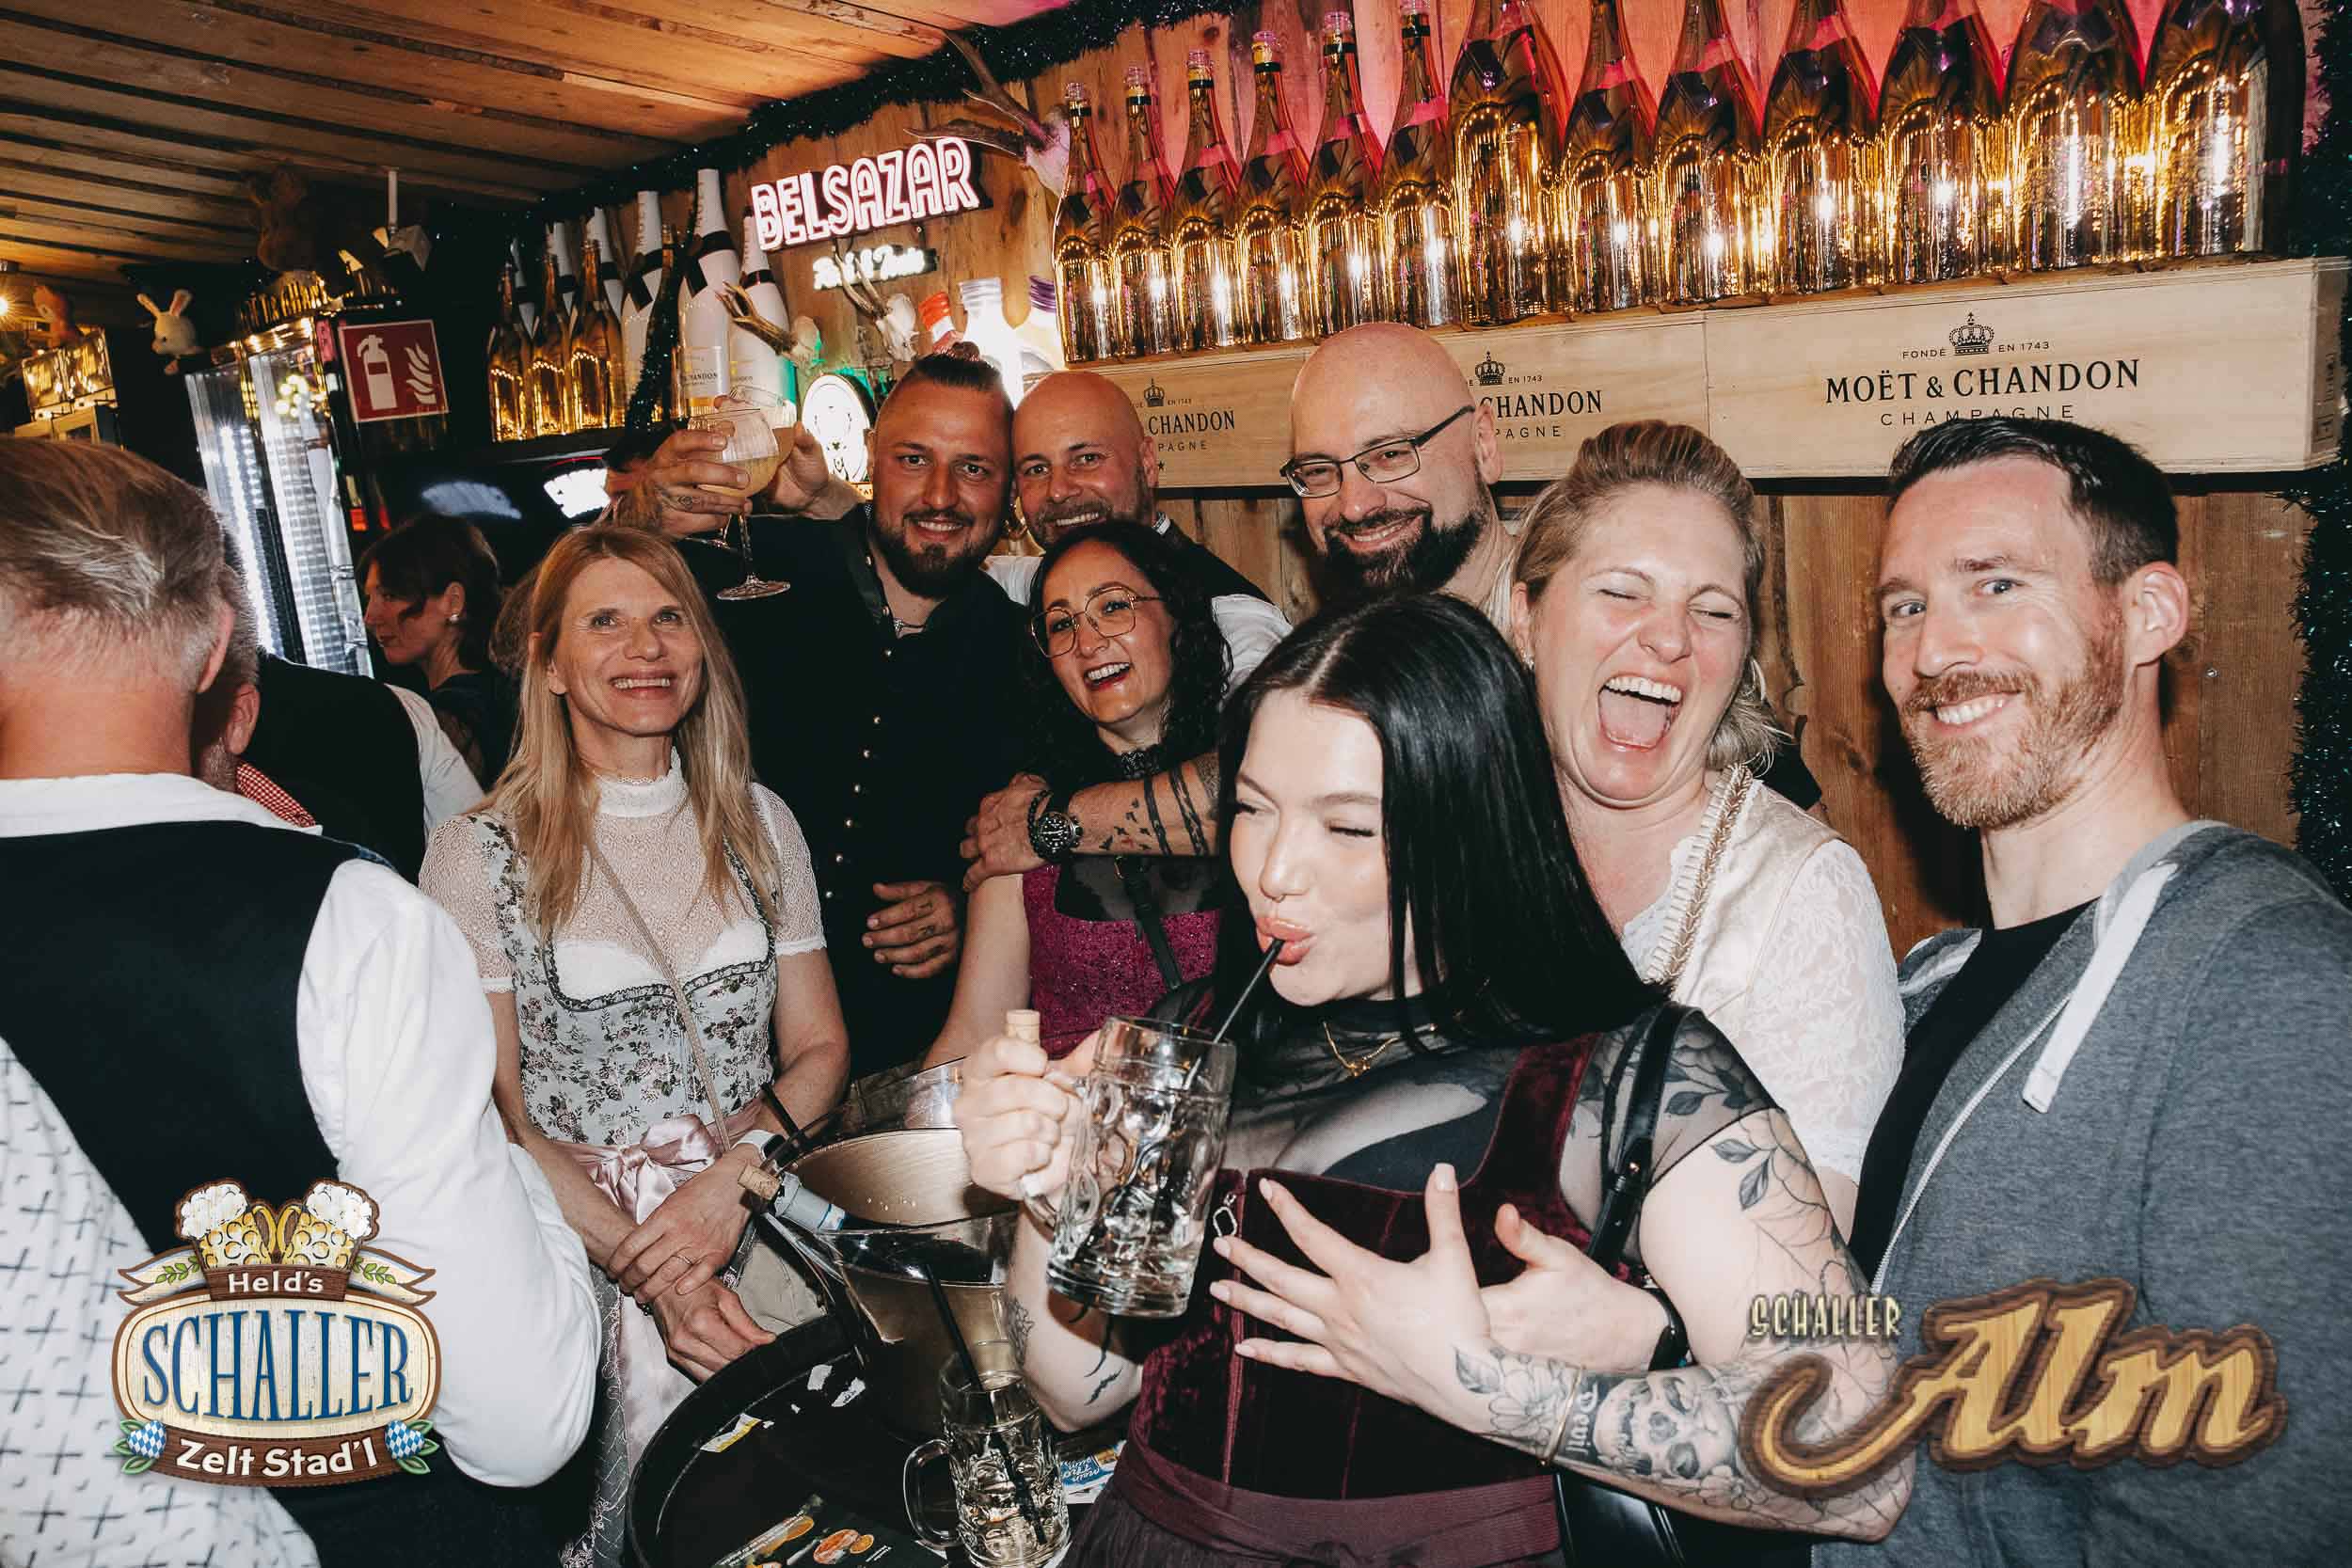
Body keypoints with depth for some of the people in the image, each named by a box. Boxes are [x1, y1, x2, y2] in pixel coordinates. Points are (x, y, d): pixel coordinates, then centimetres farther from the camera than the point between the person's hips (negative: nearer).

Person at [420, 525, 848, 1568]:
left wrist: (736, 1172, -10)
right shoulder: (480, 855, 0)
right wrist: (652, 1276, -15)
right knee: (657, 1383, -20)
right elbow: (492, 1117, -3)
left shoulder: (756, 822, 10)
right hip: (578, 1236, -2)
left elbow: (819, 1048, 9)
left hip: (755, 1209, 3)